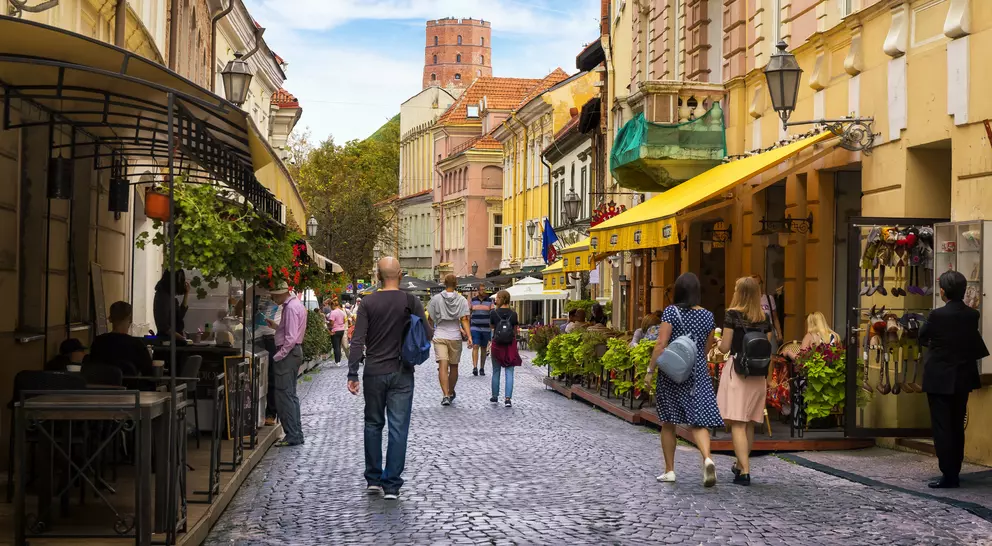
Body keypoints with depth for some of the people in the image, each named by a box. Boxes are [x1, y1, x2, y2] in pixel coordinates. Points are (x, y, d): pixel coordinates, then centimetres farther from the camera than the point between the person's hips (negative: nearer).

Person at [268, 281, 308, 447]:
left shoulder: (291, 307, -17)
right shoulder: (294, 304, 14)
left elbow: (291, 338, -22)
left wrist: (278, 356, -19)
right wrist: (276, 326, 11)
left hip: (287, 353, -11)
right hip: (294, 352, 11)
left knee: (284, 396, -7)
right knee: (291, 395, 15)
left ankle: (292, 436, -5)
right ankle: (296, 434, 19)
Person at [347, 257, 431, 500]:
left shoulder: (369, 303, -3)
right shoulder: (411, 302, -5)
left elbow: (358, 341, -7)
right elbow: (427, 335, -4)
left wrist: (353, 373, -5)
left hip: (374, 373, 1)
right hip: (401, 373, -1)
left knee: (373, 424, 16)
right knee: (398, 428, 2)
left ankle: (373, 479, 21)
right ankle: (392, 485, 0)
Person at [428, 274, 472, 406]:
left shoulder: (436, 298, 0)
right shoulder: (462, 300, 1)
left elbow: (430, 319, 5)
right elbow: (464, 319, -9)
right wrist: (468, 336, -12)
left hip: (440, 337, -1)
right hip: (455, 337, 1)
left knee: (443, 366, -10)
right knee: (454, 366, 15)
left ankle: (445, 395, -24)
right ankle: (451, 393, 31)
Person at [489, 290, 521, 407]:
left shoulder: (493, 313, -8)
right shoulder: (513, 314, -4)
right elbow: (516, 331, 3)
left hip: (497, 344, 0)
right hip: (510, 345, 0)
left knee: (496, 372, 15)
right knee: (509, 372, 0)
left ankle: (495, 396, 25)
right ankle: (508, 398, -9)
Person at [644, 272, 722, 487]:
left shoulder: (671, 311, -7)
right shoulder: (707, 316, 4)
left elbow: (661, 344, -13)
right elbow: (706, 349, 11)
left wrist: (650, 370, -7)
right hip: (698, 373, 2)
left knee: (668, 423, 11)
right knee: (698, 421, 1)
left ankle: (669, 471, 16)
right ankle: (707, 459, -25)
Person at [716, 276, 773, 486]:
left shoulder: (733, 314, -7)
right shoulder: (764, 318, 7)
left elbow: (725, 347, -7)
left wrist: (719, 341, 13)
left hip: (737, 370, -5)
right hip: (758, 374, 5)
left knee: (737, 423, -7)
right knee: (749, 423, 16)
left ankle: (744, 471, -16)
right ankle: (741, 465, 31)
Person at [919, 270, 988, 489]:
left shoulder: (937, 315, -17)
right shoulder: (973, 315, -3)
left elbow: (922, 338, -2)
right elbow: (974, 342, 9)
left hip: (940, 379, -6)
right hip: (963, 378, 6)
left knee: (942, 427, -1)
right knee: (957, 426, 15)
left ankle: (948, 475, -3)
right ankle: (954, 471, 22)